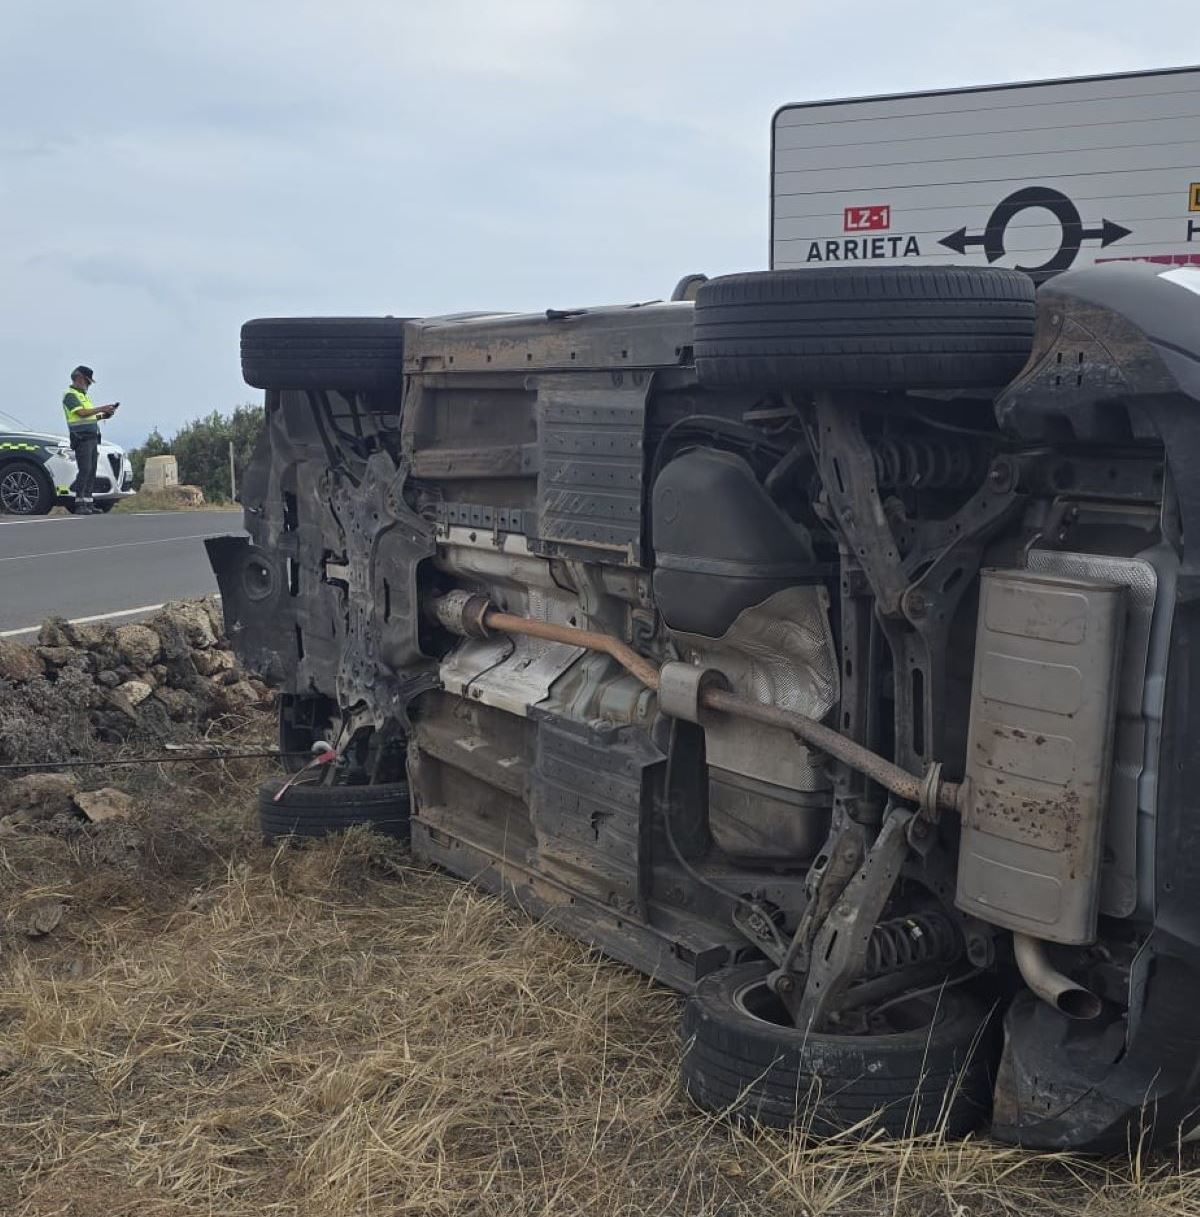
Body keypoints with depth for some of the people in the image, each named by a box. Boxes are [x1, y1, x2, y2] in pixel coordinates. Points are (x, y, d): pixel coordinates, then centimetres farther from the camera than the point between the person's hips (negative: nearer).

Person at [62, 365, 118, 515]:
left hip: (92, 438, 9)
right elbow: (82, 413, -18)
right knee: (85, 470, -15)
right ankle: (79, 504, -16)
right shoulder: (70, 395, -5)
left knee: (91, 472, 5)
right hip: (82, 438, -9)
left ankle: (88, 504, 6)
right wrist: (101, 409, -13)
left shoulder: (83, 395, 25)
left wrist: (103, 416, 11)